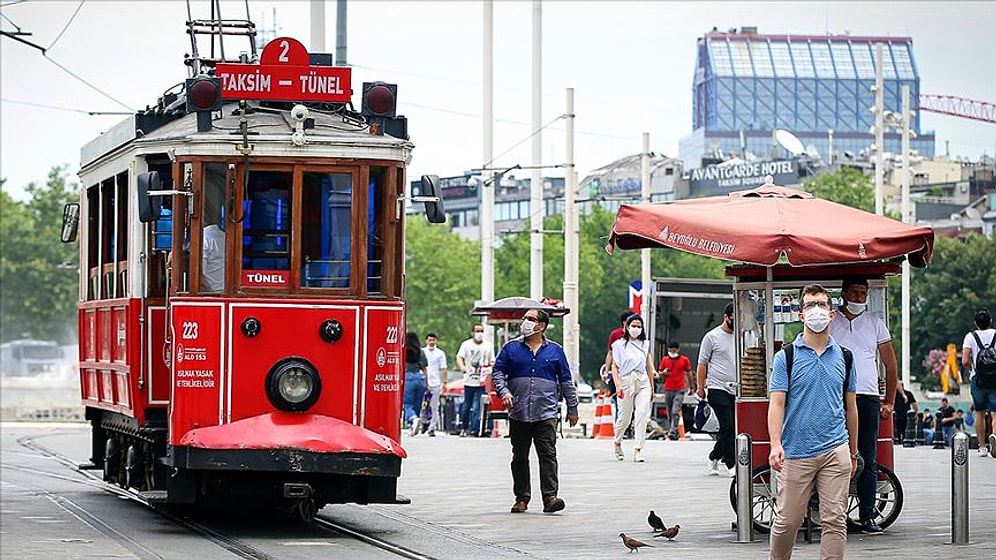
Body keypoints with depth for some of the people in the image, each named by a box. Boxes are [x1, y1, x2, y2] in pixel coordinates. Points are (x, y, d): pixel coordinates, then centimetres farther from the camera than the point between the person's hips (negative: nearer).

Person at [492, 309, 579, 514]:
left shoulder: (555, 351, 9)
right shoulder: (511, 349, 10)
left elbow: (566, 382, 13)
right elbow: (498, 372, 7)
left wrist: (572, 408, 12)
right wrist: (504, 392, -12)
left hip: (546, 413, -2)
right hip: (518, 414, 2)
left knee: (548, 455, -11)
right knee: (519, 457, 6)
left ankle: (550, 497, -15)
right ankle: (521, 498, 15)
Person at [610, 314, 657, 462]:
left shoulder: (645, 344, 14)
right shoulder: (619, 345, 4)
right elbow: (614, 366, 1)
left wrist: (652, 387, 20)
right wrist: (617, 385, -11)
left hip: (643, 382, 2)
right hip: (626, 381, -2)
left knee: (642, 415, -13)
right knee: (624, 417, 3)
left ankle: (638, 450, -15)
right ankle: (617, 442, 31)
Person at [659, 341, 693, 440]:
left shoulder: (684, 360, 3)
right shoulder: (664, 359, 8)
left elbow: (688, 374, 13)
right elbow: (660, 372, 16)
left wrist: (691, 387, 17)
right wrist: (664, 372, -7)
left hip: (679, 390, -3)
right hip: (668, 390, 3)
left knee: (675, 412, -17)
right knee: (670, 413, 7)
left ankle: (672, 432, -24)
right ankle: (675, 432, 19)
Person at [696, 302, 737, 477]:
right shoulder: (712, 337, -1)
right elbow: (702, 364, 1)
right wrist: (700, 386, -3)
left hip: (736, 389, 5)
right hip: (718, 389, -5)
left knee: (731, 428, 6)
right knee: (727, 426, -11)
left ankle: (714, 457, 24)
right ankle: (731, 464, -7)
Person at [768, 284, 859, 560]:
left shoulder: (843, 356, 10)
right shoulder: (786, 356, 1)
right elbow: (777, 403, -5)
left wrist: (853, 453, 20)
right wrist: (776, 444, -19)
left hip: (835, 451, 2)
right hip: (796, 453, -2)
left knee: (835, 521, -2)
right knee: (787, 521, 1)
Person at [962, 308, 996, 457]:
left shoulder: (970, 337, -1)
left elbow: (965, 362, -10)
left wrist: (972, 369, 10)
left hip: (977, 379, 1)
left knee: (980, 413, 15)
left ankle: (982, 447, 19)